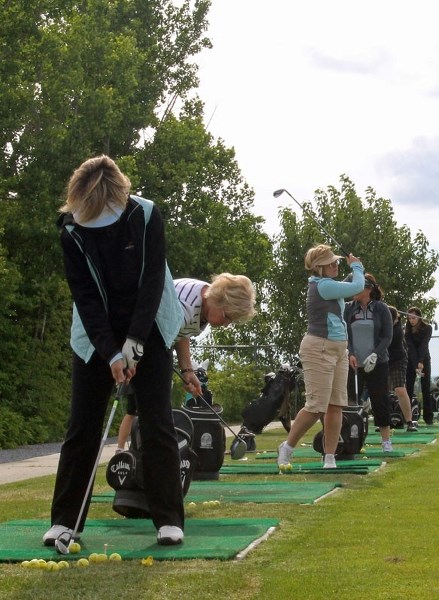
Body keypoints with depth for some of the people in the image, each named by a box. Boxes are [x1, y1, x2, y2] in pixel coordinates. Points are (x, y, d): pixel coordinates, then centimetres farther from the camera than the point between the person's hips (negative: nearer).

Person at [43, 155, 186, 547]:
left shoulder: (146, 216, -16)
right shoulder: (72, 229, -14)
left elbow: (152, 283, -16)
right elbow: (85, 296, -15)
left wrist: (133, 343, -21)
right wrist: (111, 353, -21)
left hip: (148, 331, -1)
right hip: (96, 337, 1)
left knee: (157, 423, -5)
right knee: (82, 426, 0)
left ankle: (169, 519, 0)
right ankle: (66, 519, 8)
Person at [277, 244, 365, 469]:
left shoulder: (325, 284, 14)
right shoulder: (322, 286, -16)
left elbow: (348, 286, 31)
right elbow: (357, 287, -13)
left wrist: (354, 271, 14)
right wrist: (356, 266, 5)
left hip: (337, 350, 10)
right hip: (319, 349, -10)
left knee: (336, 406, 3)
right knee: (316, 407, -9)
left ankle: (330, 457, 5)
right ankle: (287, 447, 7)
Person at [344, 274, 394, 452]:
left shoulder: (381, 308, 0)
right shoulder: (348, 309, 5)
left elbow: (387, 336, -3)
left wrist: (375, 355, -16)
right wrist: (350, 354, -14)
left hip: (377, 364, -2)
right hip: (353, 363, 2)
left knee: (380, 400, 1)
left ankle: (386, 440, 8)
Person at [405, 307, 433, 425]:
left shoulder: (427, 328, -12)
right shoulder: (408, 331, -9)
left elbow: (423, 345, -23)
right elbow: (411, 348, -19)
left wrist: (420, 362, -34)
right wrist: (415, 366, -29)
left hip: (424, 360, -1)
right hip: (412, 360, 1)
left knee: (426, 388, -3)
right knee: (409, 387, -6)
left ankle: (428, 417, -2)